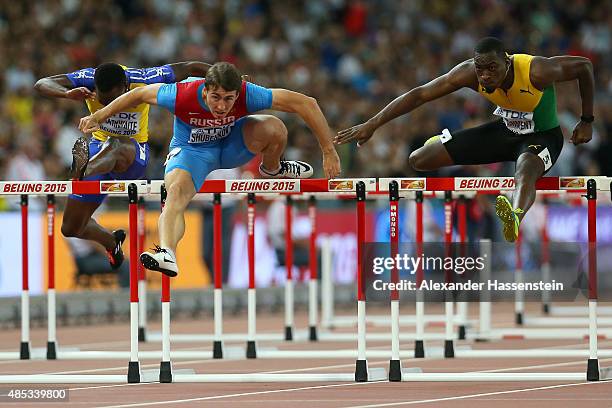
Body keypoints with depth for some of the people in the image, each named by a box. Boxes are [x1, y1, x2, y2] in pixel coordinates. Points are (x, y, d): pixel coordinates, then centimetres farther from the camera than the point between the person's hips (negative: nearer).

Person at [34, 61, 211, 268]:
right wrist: (67, 94, -48)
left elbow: (190, 68, -14)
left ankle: (81, 172, -72)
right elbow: (41, 84, -28)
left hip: (135, 152, -3)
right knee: (70, 228, 3)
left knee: (115, 145, -42)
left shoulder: (141, 80, -24)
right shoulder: (89, 79, -21)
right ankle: (111, 241, 33)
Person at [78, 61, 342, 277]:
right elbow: (139, 94, -14)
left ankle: (271, 169, 4)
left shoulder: (248, 96, -33)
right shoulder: (182, 96, -33)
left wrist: (329, 152, -24)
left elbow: (305, 103, -28)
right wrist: (98, 117, -6)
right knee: (177, 191, -33)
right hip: (191, 150, -1)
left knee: (273, 129, -28)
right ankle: (167, 254, -47)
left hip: (232, 143, 1)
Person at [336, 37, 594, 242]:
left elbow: (584, 65, -18)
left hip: (542, 136, -5)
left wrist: (587, 121, -11)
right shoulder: (469, 73, -22)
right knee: (418, 160, -2)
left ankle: (516, 217, -77)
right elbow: (419, 95, -20)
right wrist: (372, 125, -24)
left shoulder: (536, 71, -32)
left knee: (526, 169, -45)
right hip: (504, 128, 5)